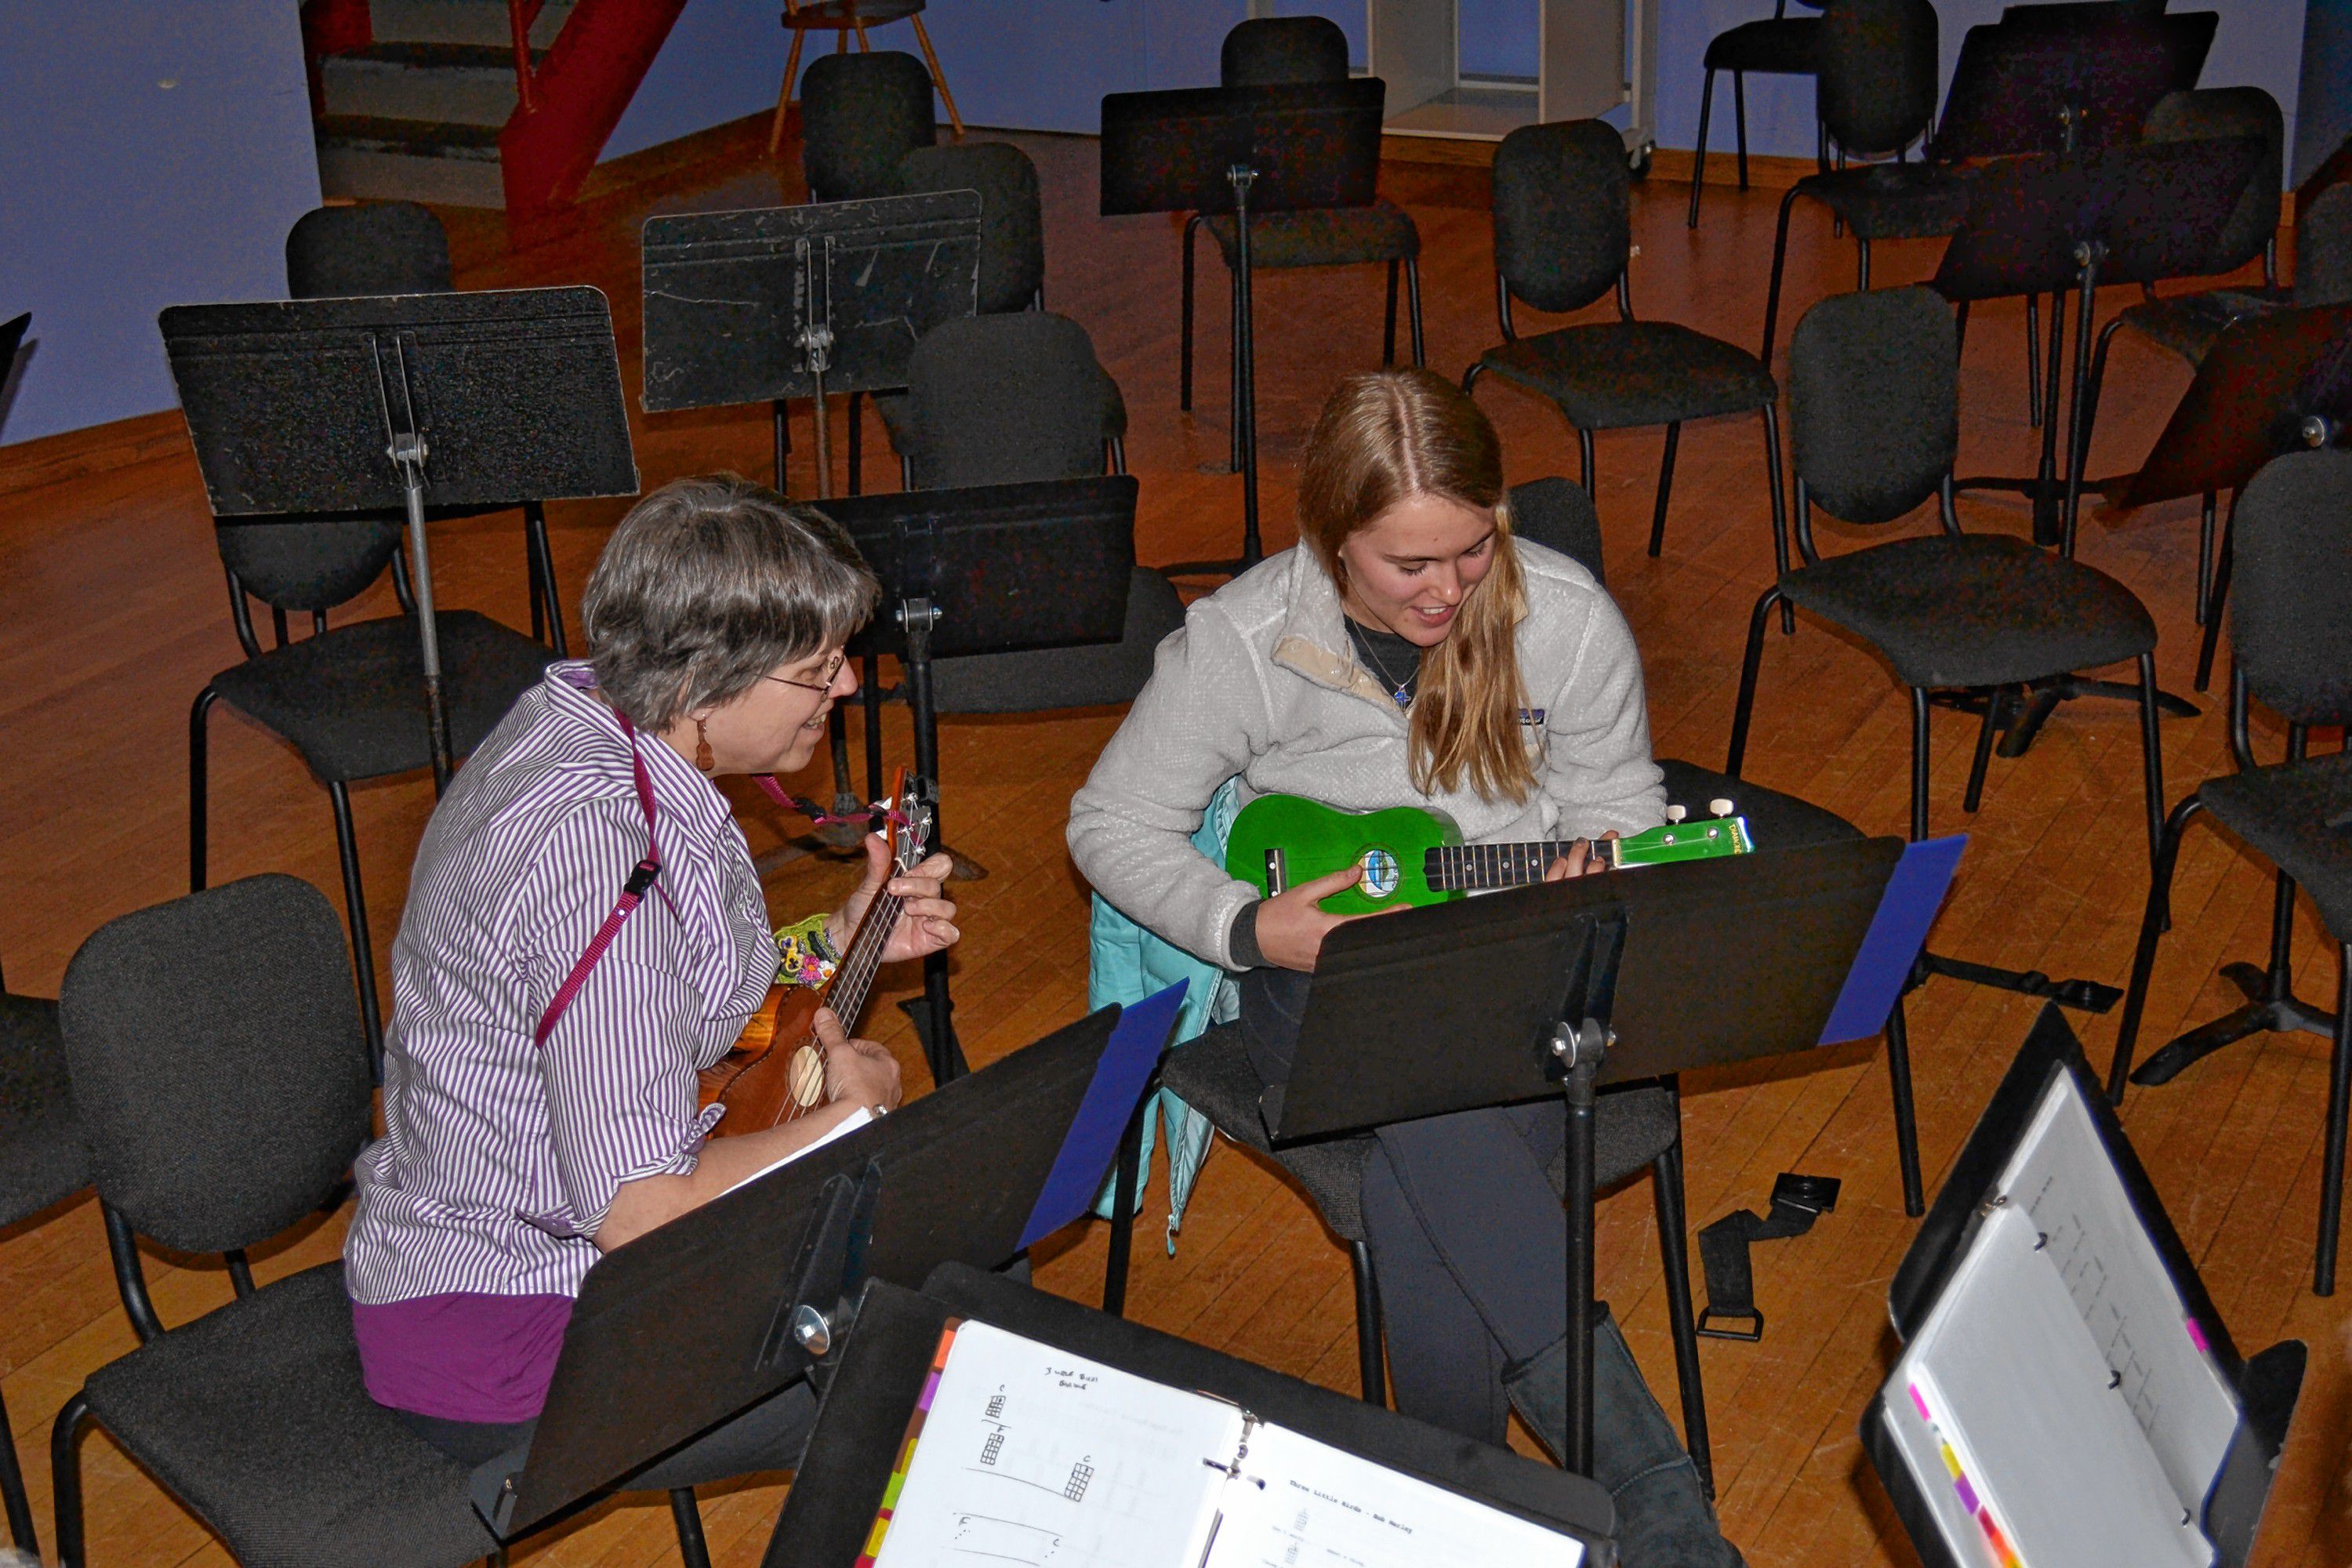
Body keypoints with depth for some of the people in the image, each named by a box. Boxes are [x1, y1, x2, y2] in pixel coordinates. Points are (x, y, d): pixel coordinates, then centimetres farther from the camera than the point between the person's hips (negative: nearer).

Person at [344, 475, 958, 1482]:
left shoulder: (590, 712, -1)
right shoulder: (597, 841, -32)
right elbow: (640, 1211, -32)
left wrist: (828, 947, 4)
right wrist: (850, 1114, -17)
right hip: (509, 1338, -10)